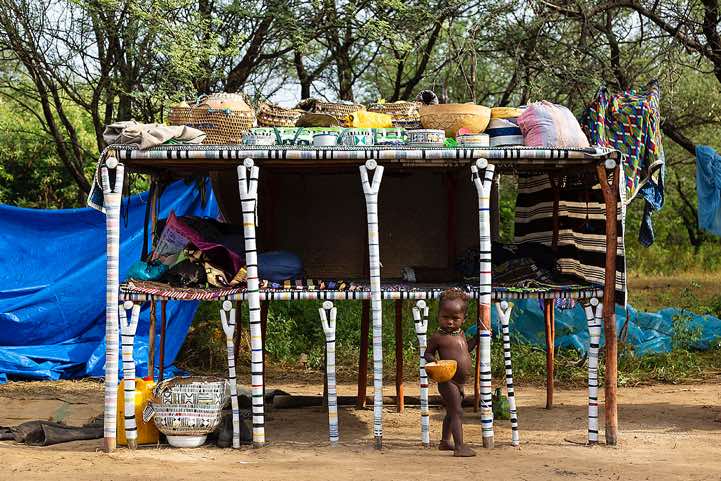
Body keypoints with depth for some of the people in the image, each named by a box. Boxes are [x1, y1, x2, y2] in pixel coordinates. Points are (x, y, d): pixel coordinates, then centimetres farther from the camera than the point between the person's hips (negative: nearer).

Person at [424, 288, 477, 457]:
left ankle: (445, 441, 37)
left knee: (451, 413, 22)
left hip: (459, 383, 9)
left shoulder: (461, 333, 9)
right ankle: (459, 447, -13)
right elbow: (428, 353, -5)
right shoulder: (438, 336, -13)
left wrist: (477, 338, 17)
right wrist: (434, 362, -24)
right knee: (457, 412, -12)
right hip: (448, 381, -9)